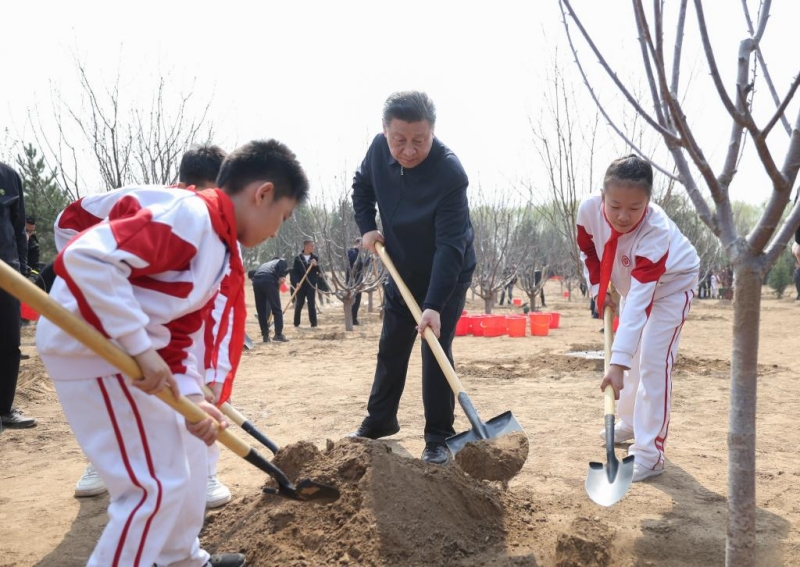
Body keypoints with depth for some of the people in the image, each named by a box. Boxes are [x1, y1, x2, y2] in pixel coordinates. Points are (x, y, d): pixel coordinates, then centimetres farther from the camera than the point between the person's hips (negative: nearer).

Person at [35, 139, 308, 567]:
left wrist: (191, 395, -3)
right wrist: (140, 347, -28)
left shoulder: (221, 250, 11)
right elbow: (86, 258, -29)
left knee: (186, 449, 21)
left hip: (134, 351, 10)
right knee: (157, 482, -5)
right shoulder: (190, 216, -20)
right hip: (90, 347, -10)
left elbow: (184, 332, 11)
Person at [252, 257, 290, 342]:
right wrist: (278, 287, 8)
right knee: (277, 310, 4)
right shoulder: (282, 261, 27)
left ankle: (265, 336, 16)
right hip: (269, 281, -5)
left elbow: (252, 273, 26)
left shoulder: (265, 264, 40)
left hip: (256, 281, 5)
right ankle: (278, 335, 1)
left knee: (261, 311, 14)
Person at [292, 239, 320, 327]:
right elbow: (294, 272, -3)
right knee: (299, 304, 6)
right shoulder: (298, 258, -1)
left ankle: (313, 322, 3)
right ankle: (296, 322, 16)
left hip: (311, 284, 1)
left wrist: (316, 265, -14)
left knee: (312, 304, -2)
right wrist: (296, 282, -15)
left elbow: (320, 271, 5)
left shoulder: (315, 257, 6)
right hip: (300, 284, -1)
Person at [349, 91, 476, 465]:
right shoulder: (379, 149, -15)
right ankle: (379, 421, 32)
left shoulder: (450, 173, -32)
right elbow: (362, 185, 9)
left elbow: (450, 246, -35)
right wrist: (366, 226, -7)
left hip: (447, 277, -5)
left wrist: (433, 305, -41)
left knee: (435, 352, -7)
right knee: (390, 349, 15)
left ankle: (439, 439, 8)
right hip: (401, 272, 6)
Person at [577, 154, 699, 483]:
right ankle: (630, 422, 37)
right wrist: (599, 289, -9)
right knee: (631, 354, 17)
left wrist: (617, 364, -51)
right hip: (630, 282, 6)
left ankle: (650, 453, -9)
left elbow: (640, 301, -47)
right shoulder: (589, 209, -29)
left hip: (671, 284, -6)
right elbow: (587, 248, -4)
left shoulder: (657, 231, -42)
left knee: (653, 361, -15)